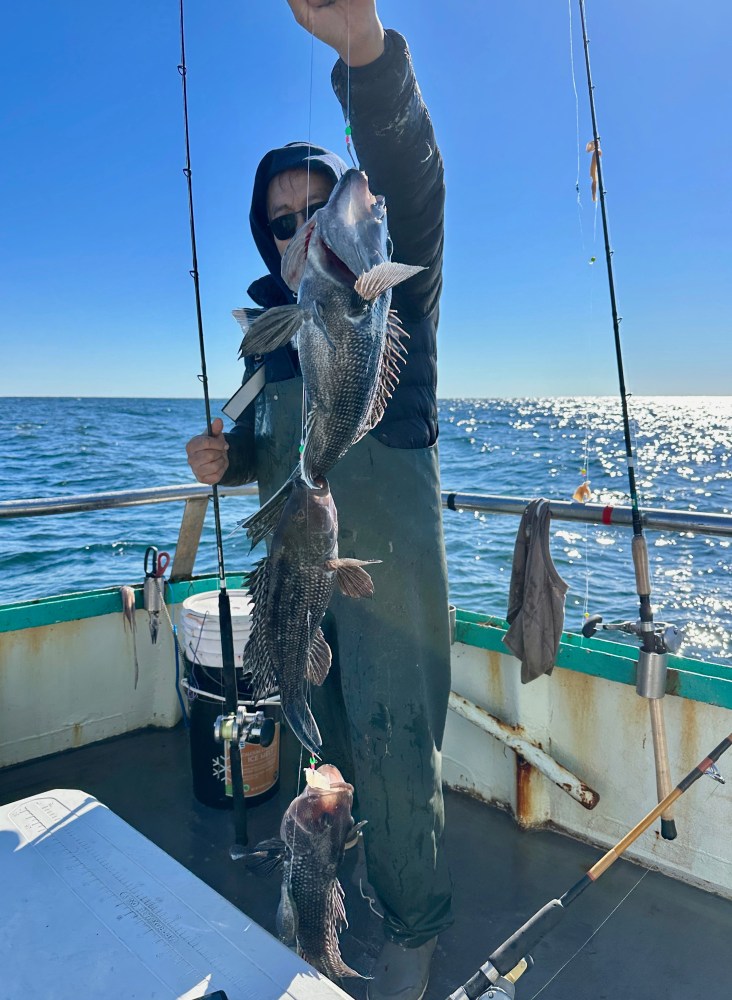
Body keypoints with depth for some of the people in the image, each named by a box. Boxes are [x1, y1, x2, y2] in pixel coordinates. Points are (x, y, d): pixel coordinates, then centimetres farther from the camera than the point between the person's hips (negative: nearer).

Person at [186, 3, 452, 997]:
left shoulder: (392, 290, -3)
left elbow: (411, 186, -25)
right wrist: (228, 458, -1)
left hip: (387, 558, -6)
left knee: (395, 744, -1)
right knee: (331, 739, 19)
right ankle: (341, 873, 42)